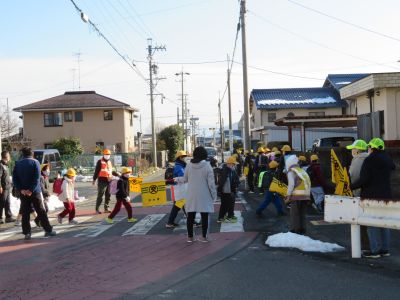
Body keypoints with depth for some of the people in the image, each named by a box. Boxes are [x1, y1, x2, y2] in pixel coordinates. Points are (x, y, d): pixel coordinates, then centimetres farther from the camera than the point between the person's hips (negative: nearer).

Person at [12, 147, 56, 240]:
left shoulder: (18, 163, 7)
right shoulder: (35, 162, -5)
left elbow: (15, 178, 0)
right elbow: (37, 178, -16)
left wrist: (21, 189, -7)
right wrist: (31, 190, -16)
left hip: (23, 192, 3)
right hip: (34, 191, -3)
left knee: (25, 213, 6)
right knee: (41, 211, 3)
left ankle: (26, 233, 5)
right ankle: (48, 230, 5)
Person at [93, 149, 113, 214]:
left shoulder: (109, 162, 17)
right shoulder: (100, 162, -4)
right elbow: (96, 171, -7)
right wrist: (94, 179, -9)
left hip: (109, 181, 7)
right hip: (102, 181, -7)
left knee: (108, 195, 9)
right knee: (100, 195, -6)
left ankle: (106, 208, 18)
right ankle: (97, 209, -1)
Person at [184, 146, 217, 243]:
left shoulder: (189, 166, -4)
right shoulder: (207, 166, -13)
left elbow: (185, 179, 6)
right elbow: (211, 183, -12)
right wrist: (214, 195, -2)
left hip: (192, 196, 3)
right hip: (204, 196, -3)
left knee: (190, 216, 11)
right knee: (204, 216, 7)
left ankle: (190, 237, 17)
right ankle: (204, 237, 9)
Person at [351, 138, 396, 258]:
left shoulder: (369, 160, -14)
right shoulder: (387, 159, 10)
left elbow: (364, 179, -20)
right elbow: (393, 167, 33)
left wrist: (352, 186, -8)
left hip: (372, 196, -8)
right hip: (386, 195, 8)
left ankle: (375, 250, -4)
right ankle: (385, 249, 17)